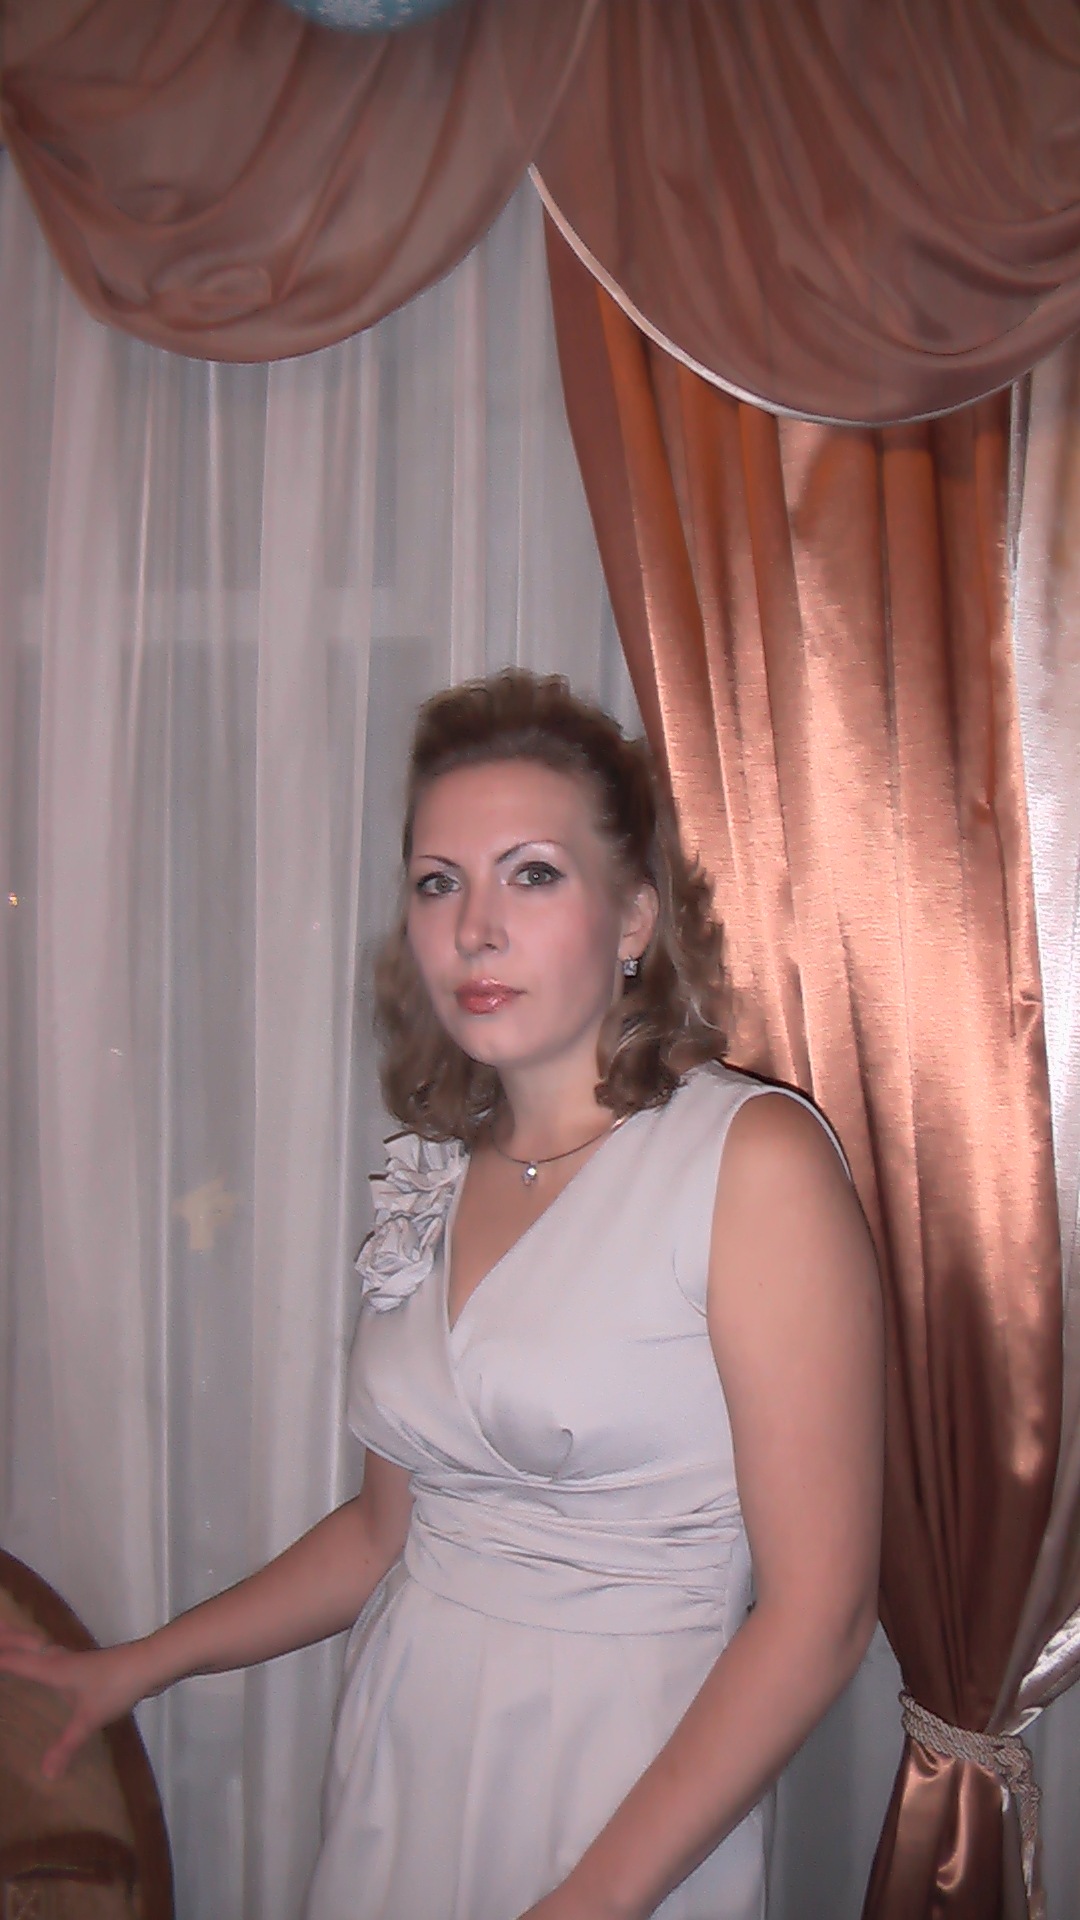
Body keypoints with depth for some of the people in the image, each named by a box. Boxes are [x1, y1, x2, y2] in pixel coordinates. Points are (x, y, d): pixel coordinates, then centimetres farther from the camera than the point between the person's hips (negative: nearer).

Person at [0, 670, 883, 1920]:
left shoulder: (754, 1158, -16)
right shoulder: (438, 1178, 2)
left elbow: (817, 1610, -17)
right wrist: (145, 1664, 15)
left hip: (631, 1779, -5)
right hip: (400, 1754, 5)